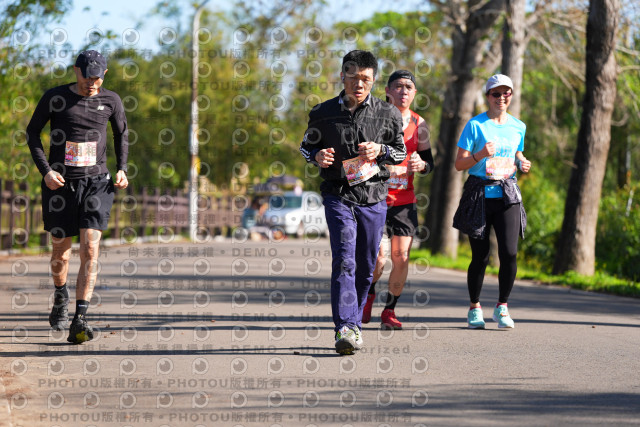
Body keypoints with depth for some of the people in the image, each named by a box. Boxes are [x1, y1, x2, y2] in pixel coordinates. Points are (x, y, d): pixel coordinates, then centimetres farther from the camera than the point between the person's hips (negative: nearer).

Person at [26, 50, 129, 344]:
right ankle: (60, 296, 41)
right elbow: (32, 133, 5)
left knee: (90, 248, -14)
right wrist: (46, 171, -8)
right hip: (60, 184, 0)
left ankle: (79, 319, -17)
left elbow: (121, 134, 20)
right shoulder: (54, 97, -2)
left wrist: (122, 169, 7)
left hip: (96, 182, 0)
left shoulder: (110, 101, 4)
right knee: (61, 251, 8)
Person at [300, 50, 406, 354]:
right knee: (344, 261, -15)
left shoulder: (388, 114, 3)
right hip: (338, 195, -2)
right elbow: (306, 146, 14)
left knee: (366, 266, 8)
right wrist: (317, 156, -9)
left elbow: (400, 152, 12)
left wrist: (380, 151, -10)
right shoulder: (324, 113, 3)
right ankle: (345, 329, -20)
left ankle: (353, 321, 25)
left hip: (374, 196, 2)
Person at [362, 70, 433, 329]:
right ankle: (369, 295, 20)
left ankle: (389, 311, 15)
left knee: (401, 257, -3)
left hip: (404, 201, 3)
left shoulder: (418, 125, 7)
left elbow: (429, 164, 12)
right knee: (378, 256, -12)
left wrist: (420, 165, -10)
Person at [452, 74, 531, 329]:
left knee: (509, 252, -12)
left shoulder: (518, 127, 11)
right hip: (479, 194, -3)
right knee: (480, 256, 1)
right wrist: (481, 154, -20)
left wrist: (522, 163, 3)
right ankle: (474, 308, 20)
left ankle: (502, 307, 4)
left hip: (507, 195, 3)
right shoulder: (475, 125, -2)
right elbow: (459, 164, -4)